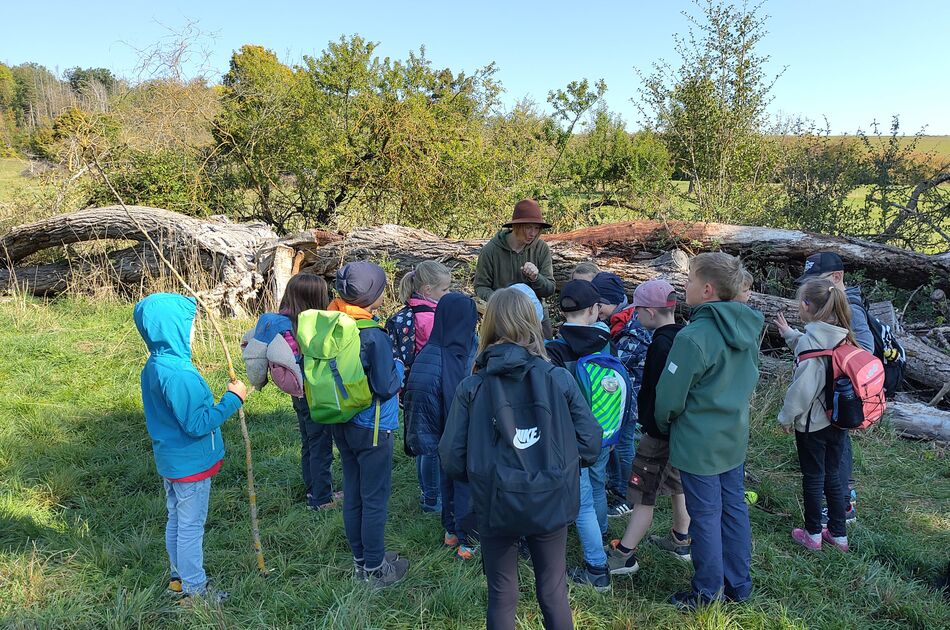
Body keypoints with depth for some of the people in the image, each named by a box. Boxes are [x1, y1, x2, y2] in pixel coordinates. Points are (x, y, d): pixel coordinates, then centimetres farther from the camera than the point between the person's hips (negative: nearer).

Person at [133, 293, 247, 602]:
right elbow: (198, 424, -27)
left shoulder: (153, 366, 2)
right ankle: (194, 588, 20)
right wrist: (232, 399, -22)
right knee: (191, 527, 6)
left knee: (177, 521, 22)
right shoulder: (178, 375, -29)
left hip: (170, 460, 9)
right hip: (191, 464, -9)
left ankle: (179, 576, 38)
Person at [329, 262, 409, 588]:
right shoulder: (373, 335, -23)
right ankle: (375, 569, 19)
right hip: (372, 428, -7)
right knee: (375, 499, 7)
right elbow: (386, 387, -22)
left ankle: (360, 560, 33)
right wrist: (398, 367, -3)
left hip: (342, 424, 7)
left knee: (353, 495, 18)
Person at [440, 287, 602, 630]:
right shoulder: (559, 378, -9)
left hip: (496, 505, 0)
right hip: (551, 502, 1)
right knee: (554, 592, 21)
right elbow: (590, 441, -7)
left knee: (501, 595, 19)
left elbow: (452, 458, -10)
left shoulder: (471, 387, -10)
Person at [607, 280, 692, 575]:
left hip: (661, 430, -9)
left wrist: (651, 427, -18)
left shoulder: (661, 344, -24)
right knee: (677, 483, 22)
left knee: (644, 494, -1)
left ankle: (623, 556, 8)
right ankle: (681, 541, 38)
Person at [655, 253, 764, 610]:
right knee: (734, 509, 17)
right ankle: (738, 585, 32)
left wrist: (663, 424, 3)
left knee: (706, 517, 7)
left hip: (698, 442, -7)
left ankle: (708, 593, 22)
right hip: (735, 436, 7)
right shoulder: (747, 328, 0)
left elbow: (669, 396, -16)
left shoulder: (694, 337, -25)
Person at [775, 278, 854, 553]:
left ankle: (813, 535, 23)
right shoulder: (842, 337, -1)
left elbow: (803, 387, -22)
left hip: (812, 422, -7)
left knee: (813, 478, 9)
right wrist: (789, 333, 24)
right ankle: (839, 534, 29)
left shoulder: (810, 341, -23)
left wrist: (787, 416, -9)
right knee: (832, 476, 18)